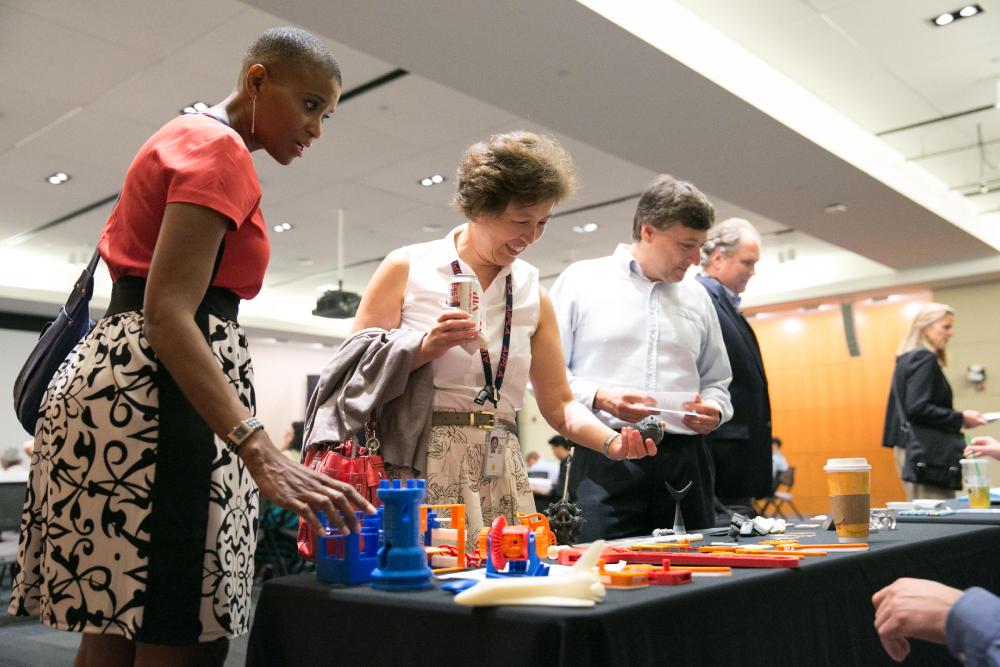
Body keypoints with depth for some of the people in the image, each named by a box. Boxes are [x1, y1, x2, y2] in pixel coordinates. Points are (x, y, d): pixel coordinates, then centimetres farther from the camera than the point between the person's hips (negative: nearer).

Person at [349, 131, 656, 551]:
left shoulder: (533, 294, 13)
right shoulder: (407, 268, 1)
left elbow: (558, 404, 12)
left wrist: (612, 442, -5)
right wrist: (426, 349, -16)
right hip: (420, 470, -3)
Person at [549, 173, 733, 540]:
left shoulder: (698, 297, 18)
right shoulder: (581, 279, 5)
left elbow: (717, 382, 25)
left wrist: (714, 410, 2)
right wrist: (598, 397, -14)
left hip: (684, 461, 4)